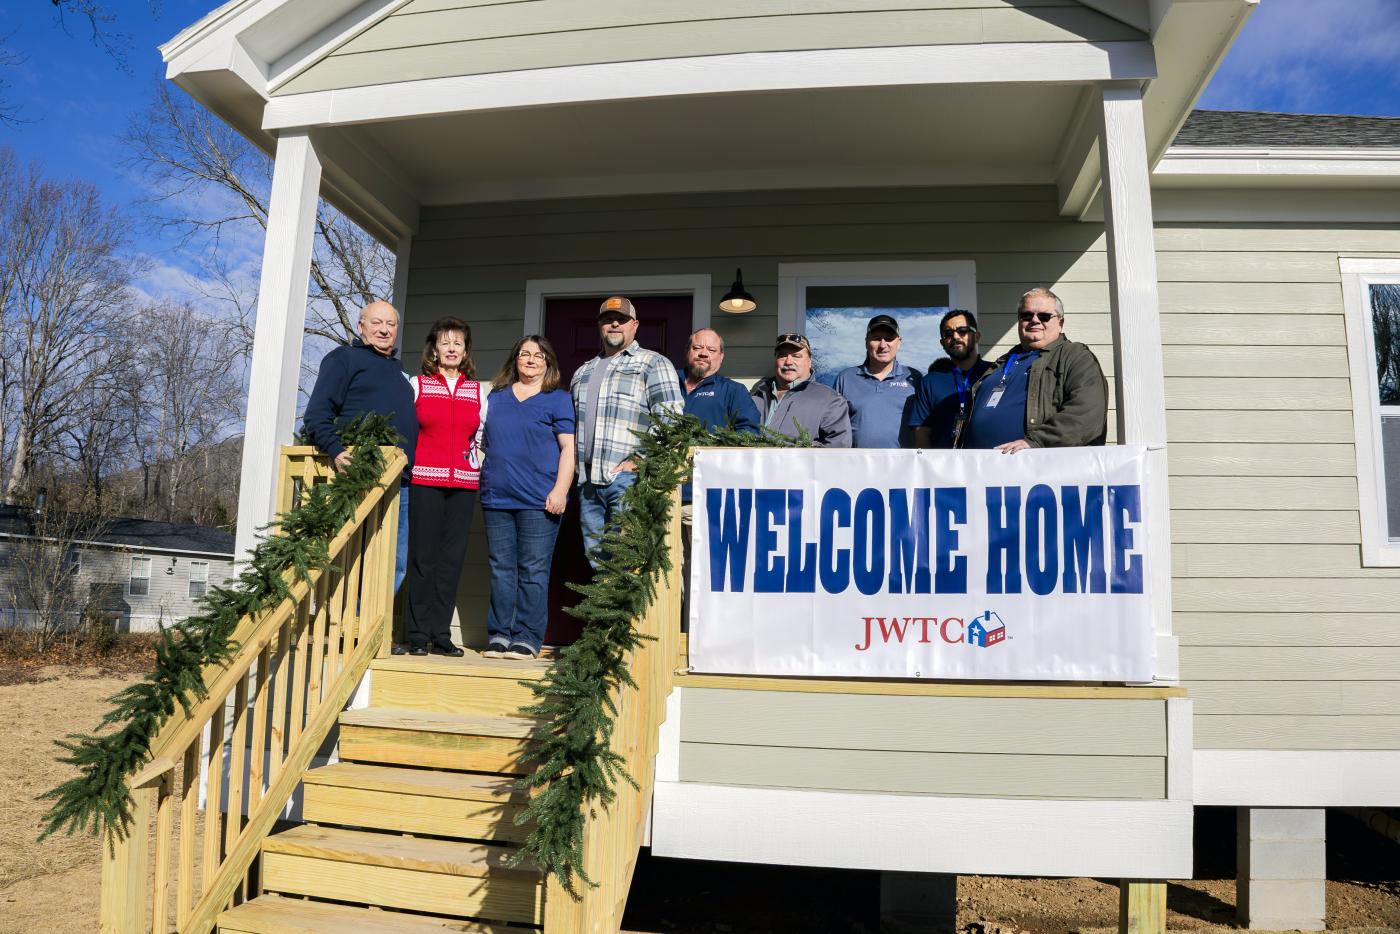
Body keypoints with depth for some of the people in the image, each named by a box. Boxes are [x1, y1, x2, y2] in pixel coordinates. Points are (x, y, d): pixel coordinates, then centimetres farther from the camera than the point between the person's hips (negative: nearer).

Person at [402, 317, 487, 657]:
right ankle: (419, 635, 3)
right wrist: (410, 460, 1)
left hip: (464, 483, 2)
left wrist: (476, 459, 7)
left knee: (452, 558, 2)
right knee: (423, 557, -3)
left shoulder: (478, 390, 14)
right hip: (424, 480, -2)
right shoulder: (417, 385, 8)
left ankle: (440, 635, 7)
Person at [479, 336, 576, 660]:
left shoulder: (558, 399, 5)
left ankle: (527, 638, 3)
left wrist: (560, 490, -12)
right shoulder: (496, 396, 18)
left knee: (533, 571, -3)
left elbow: (569, 447, -2)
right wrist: (484, 482, 16)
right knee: (501, 569, 6)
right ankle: (499, 636, 13)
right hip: (496, 498, 4)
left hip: (539, 500, -4)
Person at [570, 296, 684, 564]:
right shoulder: (583, 372, 25)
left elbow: (670, 419, -8)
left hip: (627, 477, -6)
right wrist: (575, 465, 17)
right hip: (587, 480, 7)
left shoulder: (653, 364, 3)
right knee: (596, 560, 8)